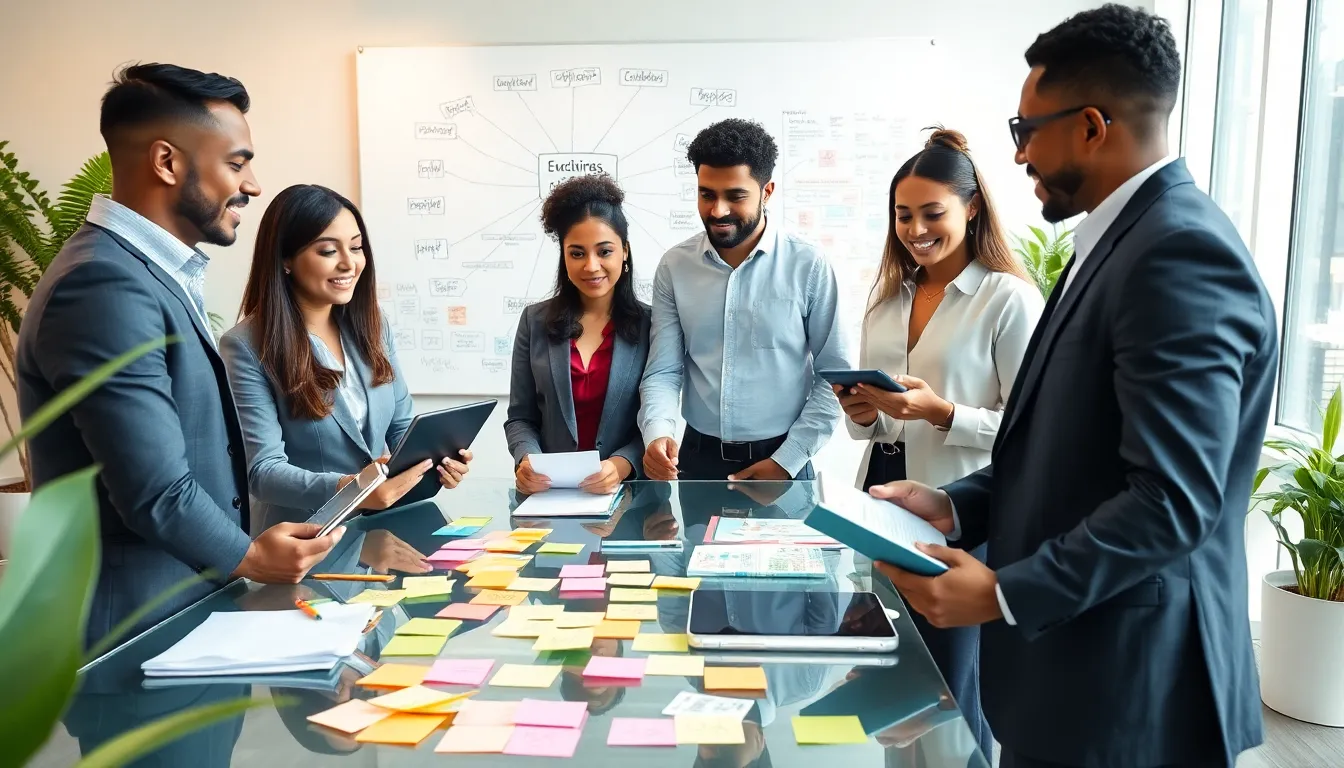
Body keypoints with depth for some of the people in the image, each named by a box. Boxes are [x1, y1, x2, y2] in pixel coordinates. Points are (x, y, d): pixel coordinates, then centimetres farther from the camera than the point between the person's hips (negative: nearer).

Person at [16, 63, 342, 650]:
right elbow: (157, 494, -25)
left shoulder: (154, 270, 9)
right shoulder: (105, 285, -23)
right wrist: (248, 558, -8)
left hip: (189, 605, 9)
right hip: (136, 627, -9)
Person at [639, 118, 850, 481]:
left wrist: (787, 460, -10)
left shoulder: (808, 265, -8)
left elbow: (834, 374, -6)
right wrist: (658, 434, -22)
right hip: (698, 457, 2)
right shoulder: (674, 267, -1)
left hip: (780, 459, -2)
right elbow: (663, 371, -3)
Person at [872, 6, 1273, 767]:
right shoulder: (1126, 239, 11)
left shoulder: (1182, 251, -20)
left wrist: (1004, 594, -19)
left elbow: (1173, 499, -26)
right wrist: (957, 505, 4)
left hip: (1126, 684, -9)